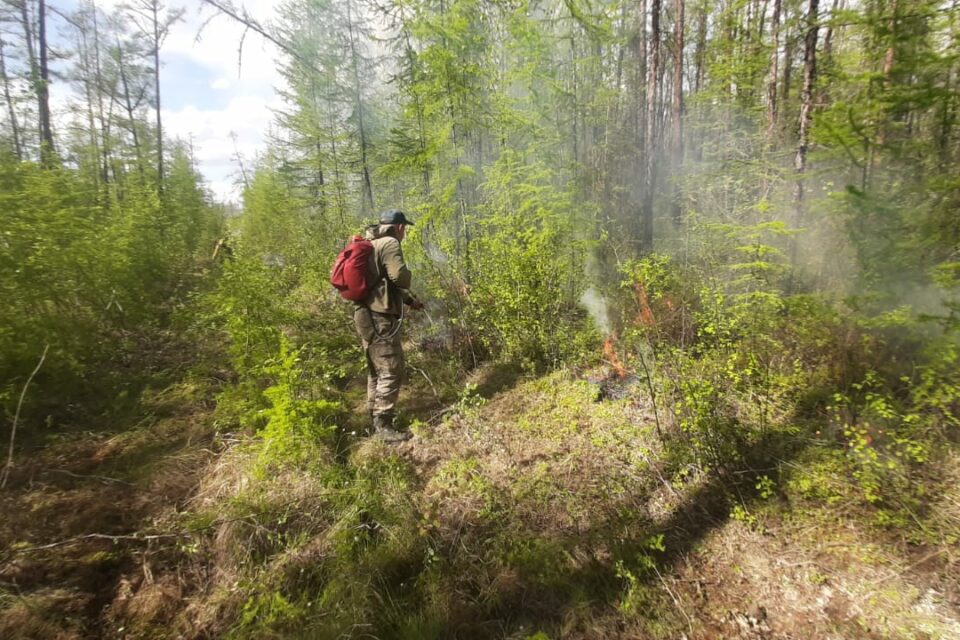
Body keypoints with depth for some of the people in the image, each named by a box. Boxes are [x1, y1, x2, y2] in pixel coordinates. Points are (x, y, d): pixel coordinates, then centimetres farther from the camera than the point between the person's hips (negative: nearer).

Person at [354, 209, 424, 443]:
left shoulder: (371, 245, 22)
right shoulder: (389, 244, -10)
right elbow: (400, 277, -23)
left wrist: (410, 301, 32)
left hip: (368, 315, 11)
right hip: (380, 318, -10)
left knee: (377, 369, 18)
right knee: (391, 370, -8)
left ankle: (375, 418, 27)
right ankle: (384, 425, -5)